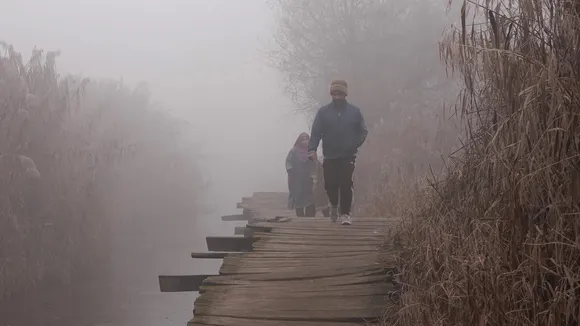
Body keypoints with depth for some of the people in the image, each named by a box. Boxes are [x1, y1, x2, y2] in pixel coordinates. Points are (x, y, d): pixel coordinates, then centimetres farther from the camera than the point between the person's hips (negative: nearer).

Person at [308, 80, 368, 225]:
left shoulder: (354, 111, 6)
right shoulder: (323, 112, 4)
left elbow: (363, 131, 7)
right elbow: (315, 132, -3)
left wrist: (355, 145, -9)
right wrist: (312, 149, -18)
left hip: (348, 157, 0)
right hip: (329, 157, 0)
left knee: (346, 186, -7)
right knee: (330, 185, 2)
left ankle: (345, 213, 3)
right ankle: (334, 205, 32)